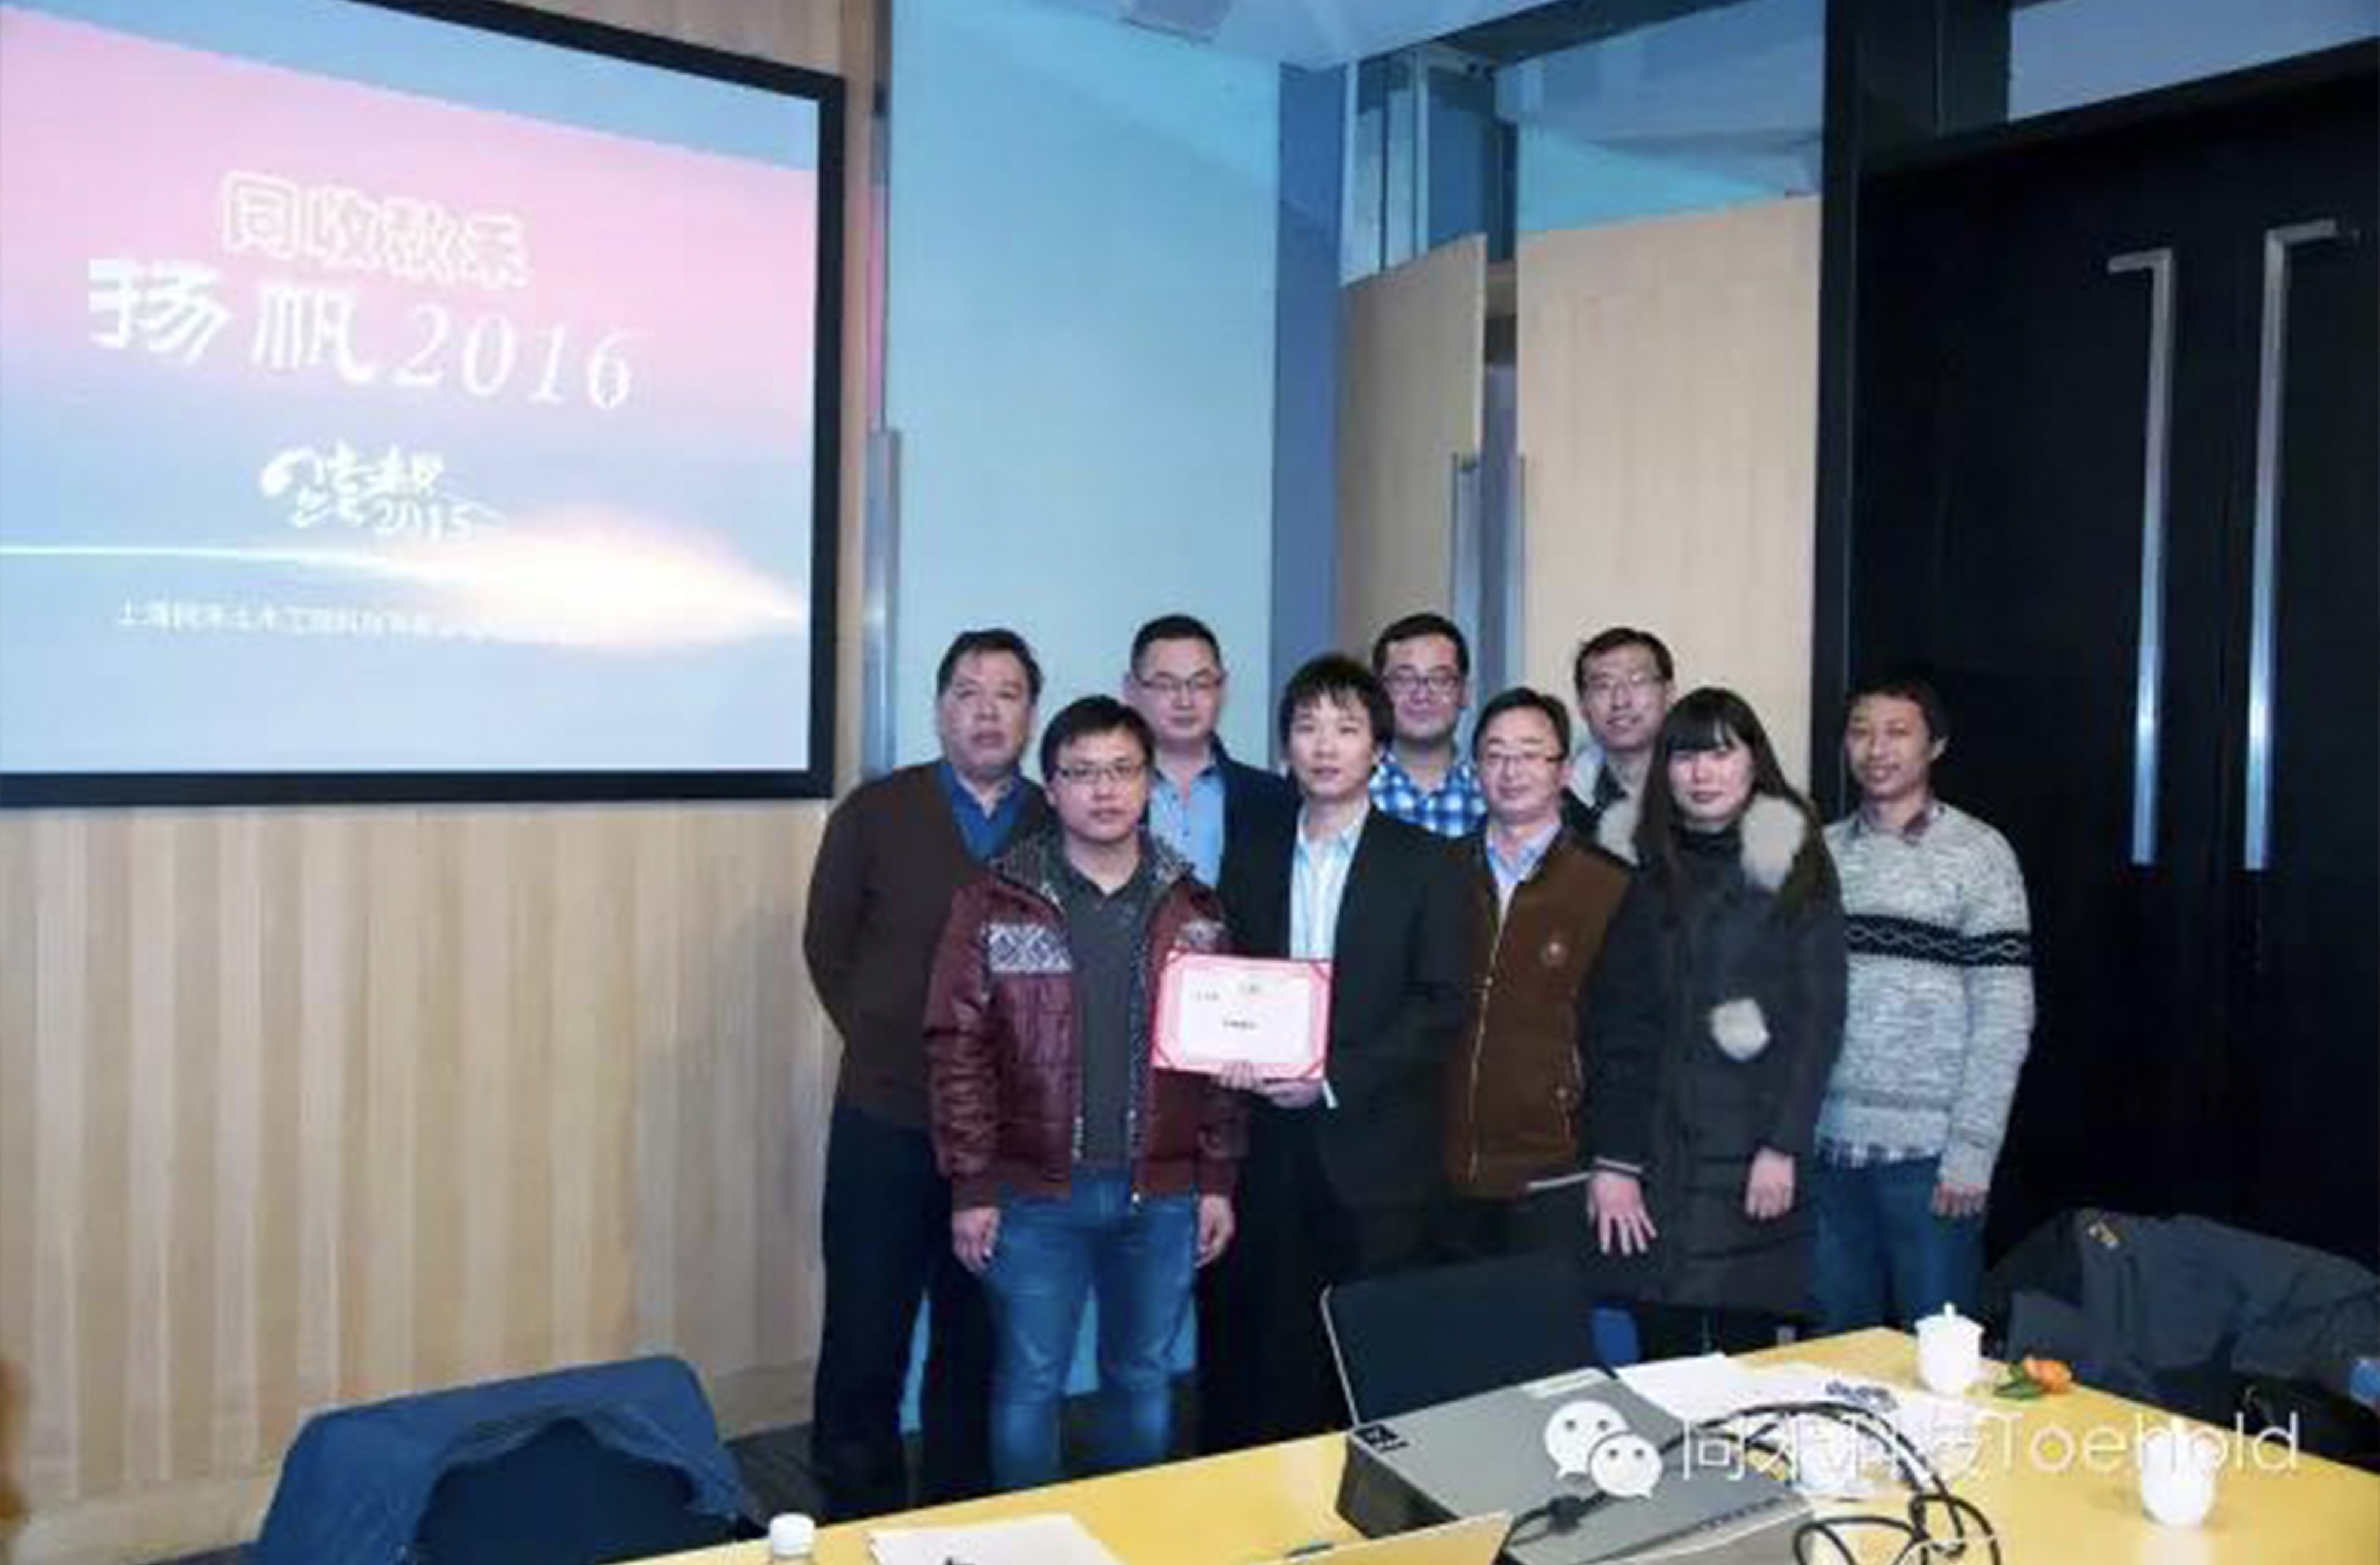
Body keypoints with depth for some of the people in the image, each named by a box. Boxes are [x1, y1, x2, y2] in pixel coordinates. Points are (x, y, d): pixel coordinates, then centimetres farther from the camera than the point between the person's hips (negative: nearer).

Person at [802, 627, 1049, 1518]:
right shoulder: (875, 813, -1)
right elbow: (827, 946, 5)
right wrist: (883, 1044, 2)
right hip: (887, 1120, -1)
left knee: (980, 1343, 12)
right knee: (865, 1338, 5)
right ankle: (857, 1527, 23)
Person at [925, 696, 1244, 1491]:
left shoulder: (1194, 909, 4)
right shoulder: (995, 903, -4)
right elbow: (959, 1047, -5)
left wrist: (1218, 1179, 2)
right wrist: (971, 1188, -7)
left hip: (1163, 1193, 2)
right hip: (1036, 1193, -2)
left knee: (1144, 1381, 14)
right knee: (1030, 1385, 7)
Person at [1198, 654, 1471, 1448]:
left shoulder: (1426, 864, 2)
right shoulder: (1253, 863, 13)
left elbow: (1443, 1003, -5)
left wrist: (1335, 1076, -14)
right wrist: (1241, 1061, -8)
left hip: (1377, 1151, -3)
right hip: (1271, 1150, 3)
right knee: (1258, 1360, 3)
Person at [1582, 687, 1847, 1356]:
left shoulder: (1798, 866, 3)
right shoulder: (1647, 874, 8)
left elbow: (1819, 1017, -2)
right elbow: (1613, 1024, 4)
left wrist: (1783, 1148, -10)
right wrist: (1610, 1160, -3)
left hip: (1752, 1162, -2)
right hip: (1655, 1155, 2)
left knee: (1746, 1346, 0)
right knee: (1662, 1347, 2)